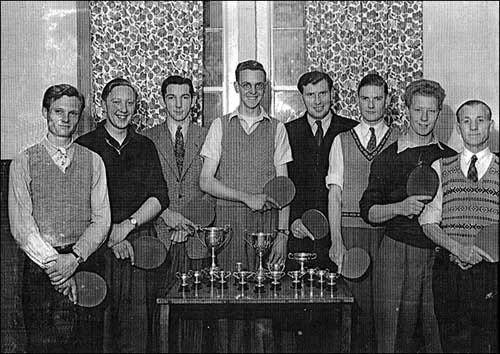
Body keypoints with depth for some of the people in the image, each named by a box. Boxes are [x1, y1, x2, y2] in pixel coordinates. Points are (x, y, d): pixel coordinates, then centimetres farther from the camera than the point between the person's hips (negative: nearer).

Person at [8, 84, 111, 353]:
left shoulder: (93, 161, 10)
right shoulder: (23, 163, 5)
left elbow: (101, 220, 3)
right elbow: (20, 225, -3)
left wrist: (74, 258, -12)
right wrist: (53, 263, -13)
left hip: (85, 263, 1)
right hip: (39, 267, -1)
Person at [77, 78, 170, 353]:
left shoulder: (145, 147, 13)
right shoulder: (84, 146, 4)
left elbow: (159, 197, 4)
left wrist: (128, 225, -11)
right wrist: (112, 237, -13)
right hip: (99, 247, -2)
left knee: (139, 327, 0)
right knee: (101, 327, -3)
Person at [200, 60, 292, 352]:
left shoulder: (277, 129, 9)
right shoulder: (220, 126, 8)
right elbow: (206, 181, 2)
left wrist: (283, 233, -4)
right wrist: (246, 197, -9)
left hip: (267, 221, 0)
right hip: (229, 220, 0)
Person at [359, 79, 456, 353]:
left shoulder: (452, 159, 11)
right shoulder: (388, 158, 5)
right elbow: (368, 212, 1)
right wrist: (399, 208, -15)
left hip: (441, 255, 2)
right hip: (396, 254, -2)